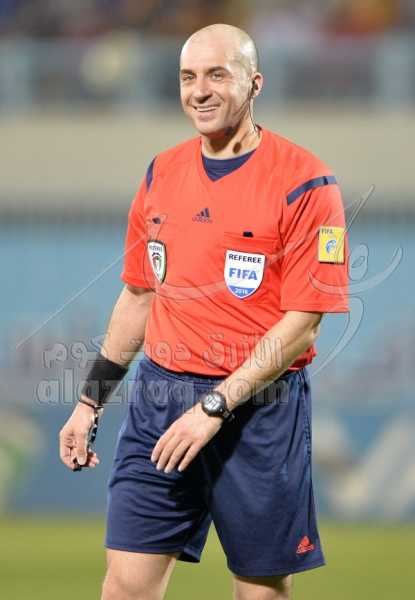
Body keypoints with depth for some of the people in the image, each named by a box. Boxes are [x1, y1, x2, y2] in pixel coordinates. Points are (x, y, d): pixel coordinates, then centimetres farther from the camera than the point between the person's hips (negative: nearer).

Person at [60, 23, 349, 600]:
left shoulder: (304, 180, -8)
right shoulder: (162, 174, 10)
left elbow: (302, 322, -12)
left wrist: (215, 406, -17)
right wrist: (89, 401, 18)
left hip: (260, 410, -4)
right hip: (159, 396, 5)